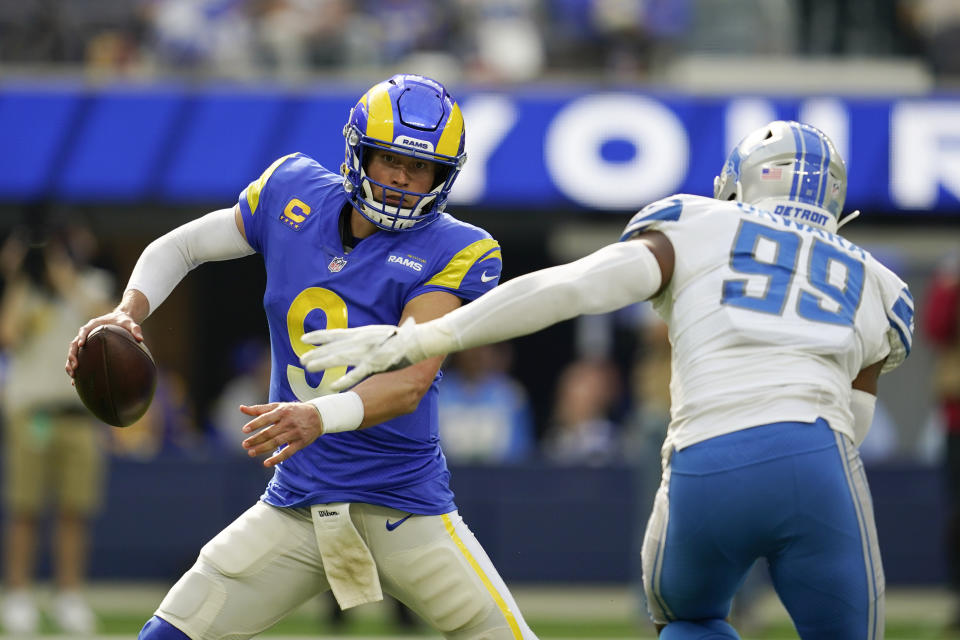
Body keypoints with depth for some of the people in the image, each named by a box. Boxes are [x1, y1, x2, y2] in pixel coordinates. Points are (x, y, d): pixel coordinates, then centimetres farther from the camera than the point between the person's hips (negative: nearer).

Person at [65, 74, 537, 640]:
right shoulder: (294, 196, 1)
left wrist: (320, 415, -43)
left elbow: (410, 382, -24)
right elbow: (179, 247, 13)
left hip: (406, 508, -3)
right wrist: (129, 311, -8)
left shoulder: (456, 254, -12)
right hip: (296, 503, 3)